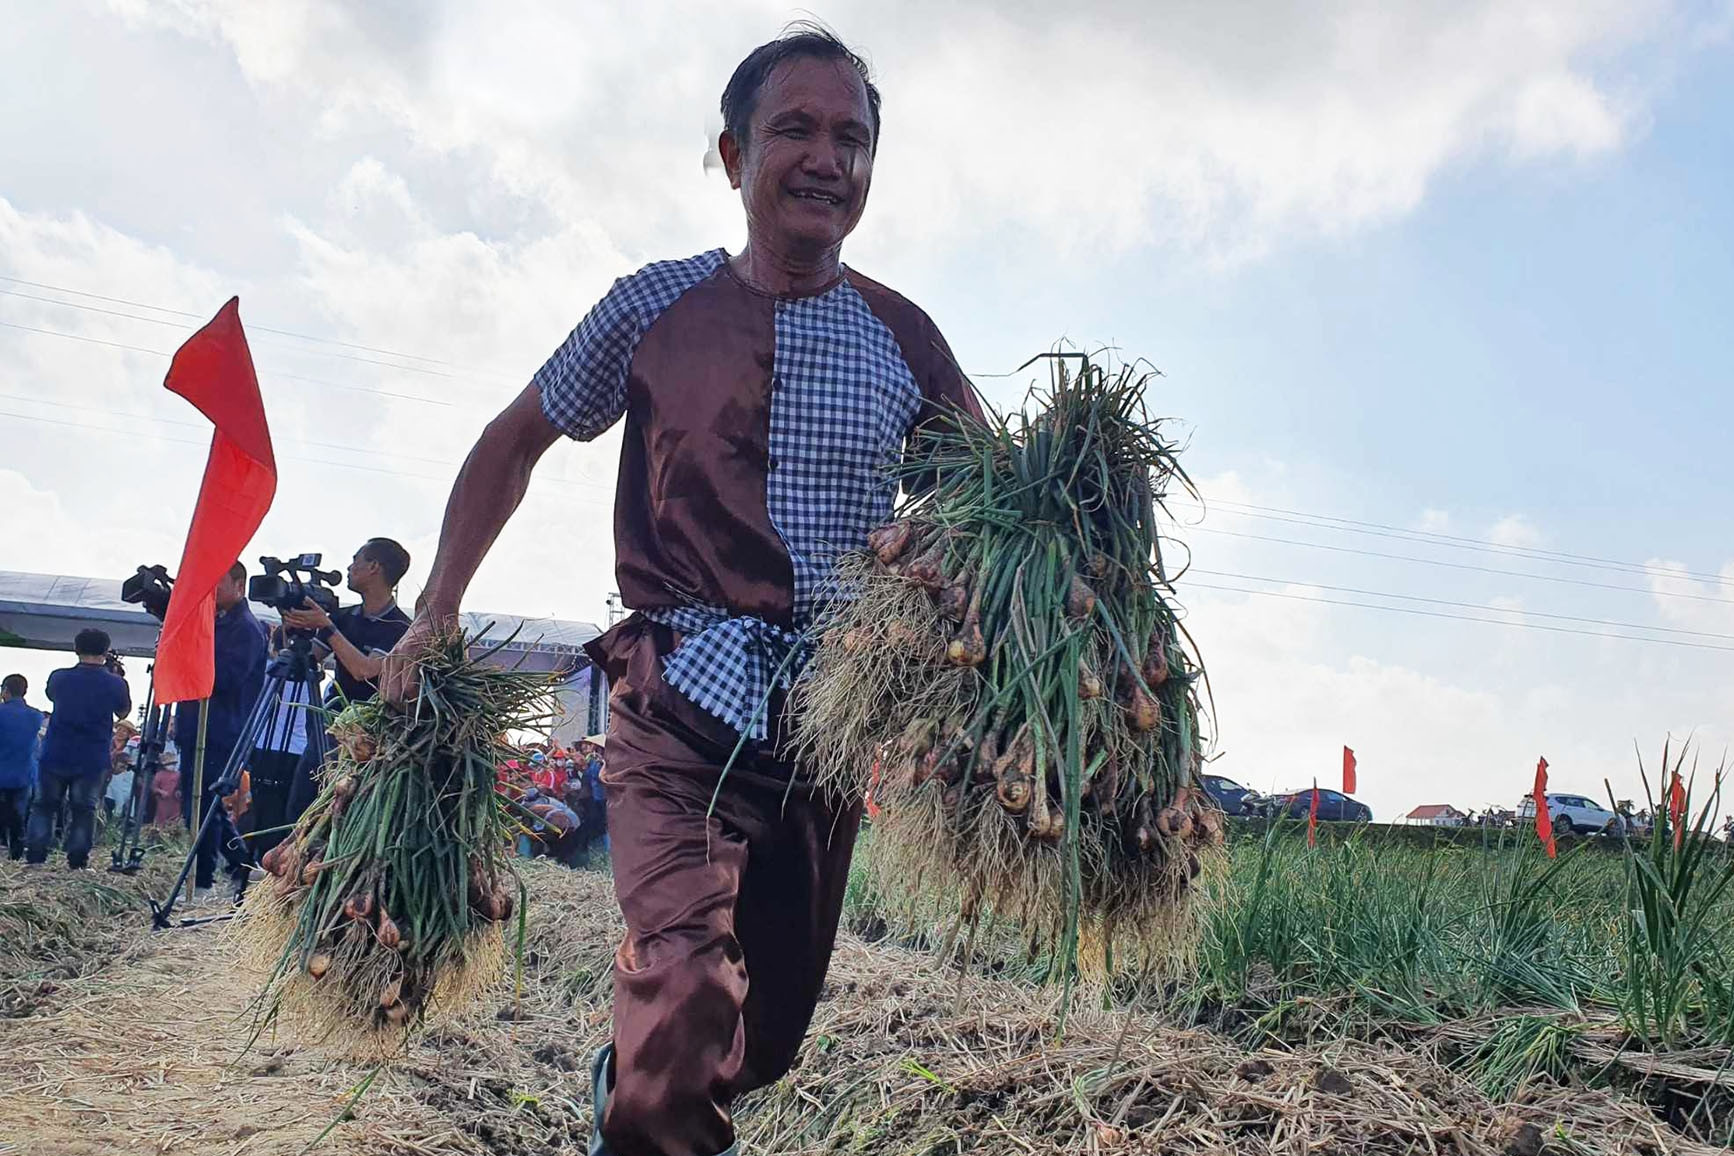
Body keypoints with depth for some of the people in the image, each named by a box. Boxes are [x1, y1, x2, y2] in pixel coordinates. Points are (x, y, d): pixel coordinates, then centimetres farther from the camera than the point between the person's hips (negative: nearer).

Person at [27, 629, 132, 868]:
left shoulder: (58, 678, -3)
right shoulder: (115, 684, -8)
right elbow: (123, 712, 11)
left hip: (55, 756, 1)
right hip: (92, 760, -1)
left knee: (44, 805, 12)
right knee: (83, 809, 7)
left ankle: (34, 857, 8)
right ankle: (77, 860, 3)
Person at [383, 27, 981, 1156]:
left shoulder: (902, 336, 5)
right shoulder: (655, 304, 2)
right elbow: (514, 441, 12)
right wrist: (437, 612, 5)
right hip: (684, 694, -3)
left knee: (771, 1030, 14)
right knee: (687, 997, -23)